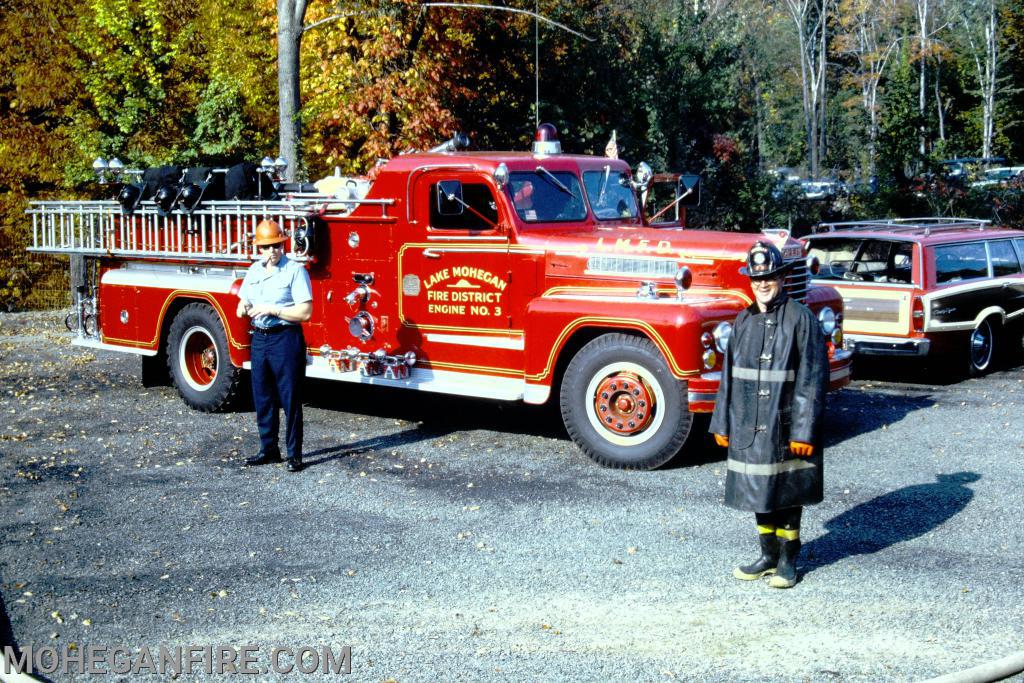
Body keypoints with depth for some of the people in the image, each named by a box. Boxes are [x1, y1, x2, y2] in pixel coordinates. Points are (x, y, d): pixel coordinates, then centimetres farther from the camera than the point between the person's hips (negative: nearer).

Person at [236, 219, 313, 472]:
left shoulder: (295, 270, -9)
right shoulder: (254, 271, 11)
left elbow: (305, 312, -14)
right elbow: (243, 303, 21)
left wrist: (272, 310, -18)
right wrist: (243, 309, -3)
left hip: (286, 340, -6)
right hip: (259, 339, 6)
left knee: (290, 399, -1)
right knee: (262, 398, 12)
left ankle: (294, 454, 6)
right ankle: (269, 449, 24)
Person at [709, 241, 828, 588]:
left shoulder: (800, 318, -8)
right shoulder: (744, 321, 9)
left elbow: (812, 379, -10)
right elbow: (729, 375, 13)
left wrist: (804, 431, -14)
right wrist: (722, 424, 11)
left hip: (785, 427, -5)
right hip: (748, 428, 5)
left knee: (787, 495, 6)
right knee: (759, 493, 13)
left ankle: (787, 561, 20)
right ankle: (768, 555, 27)